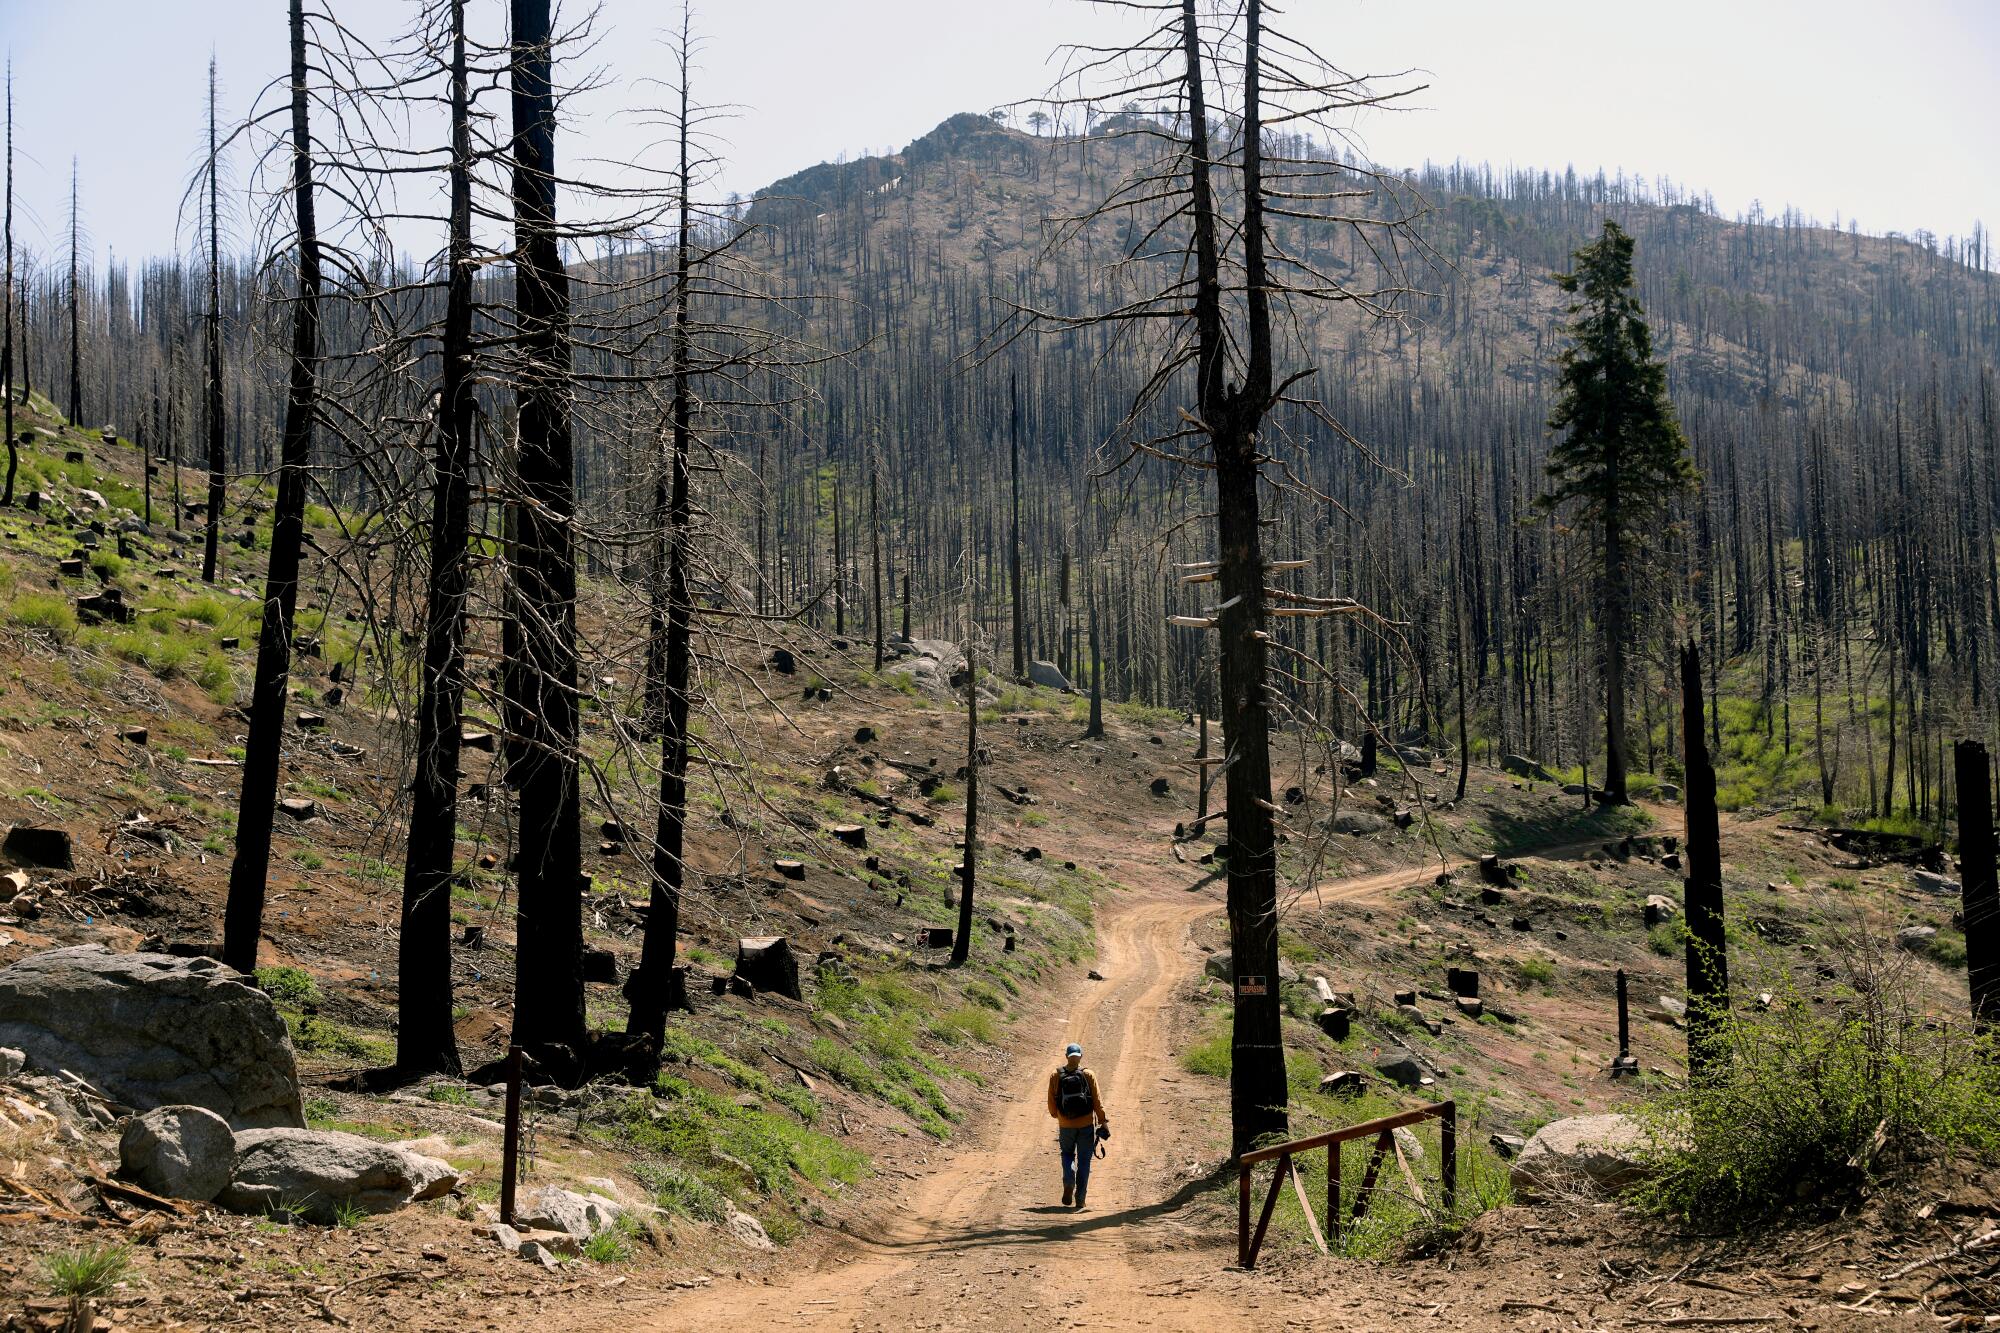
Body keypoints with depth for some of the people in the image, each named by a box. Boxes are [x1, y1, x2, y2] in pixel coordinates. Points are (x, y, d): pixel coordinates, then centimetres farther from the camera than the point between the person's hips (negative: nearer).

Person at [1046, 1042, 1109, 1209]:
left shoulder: (1056, 1076, -5)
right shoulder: (1088, 1075, -8)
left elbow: (1051, 1101, 2)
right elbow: (1097, 1100, -9)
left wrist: (1055, 1115, 21)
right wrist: (1103, 1121, -4)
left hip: (1066, 1125, 1)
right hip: (1086, 1124, -1)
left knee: (1067, 1154, 22)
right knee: (1084, 1160, 9)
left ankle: (1069, 1180, -6)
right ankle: (1080, 1198, 8)